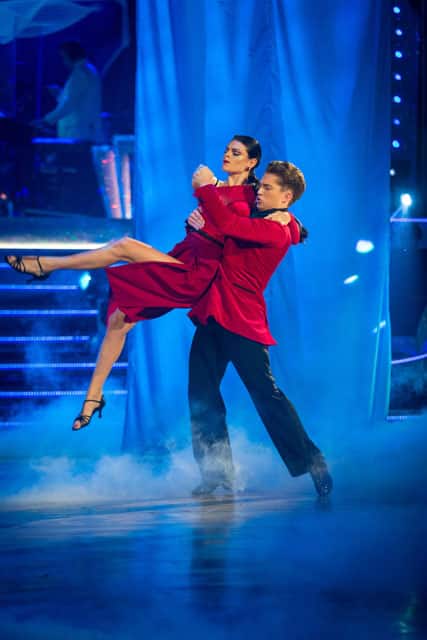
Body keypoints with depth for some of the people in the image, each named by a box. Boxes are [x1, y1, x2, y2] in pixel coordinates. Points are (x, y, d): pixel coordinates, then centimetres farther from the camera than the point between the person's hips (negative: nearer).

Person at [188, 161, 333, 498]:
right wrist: (197, 221, 1)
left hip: (242, 320, -9)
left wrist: (205, 186, -13)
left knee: (265, 392, -8)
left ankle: (312, 463, 0)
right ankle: (218, 472, 12)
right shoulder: (254, 219, 17)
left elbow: (227, 224, -25)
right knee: (201, 395, 5)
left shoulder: (277, 231, -12)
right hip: (213, 315, 9)